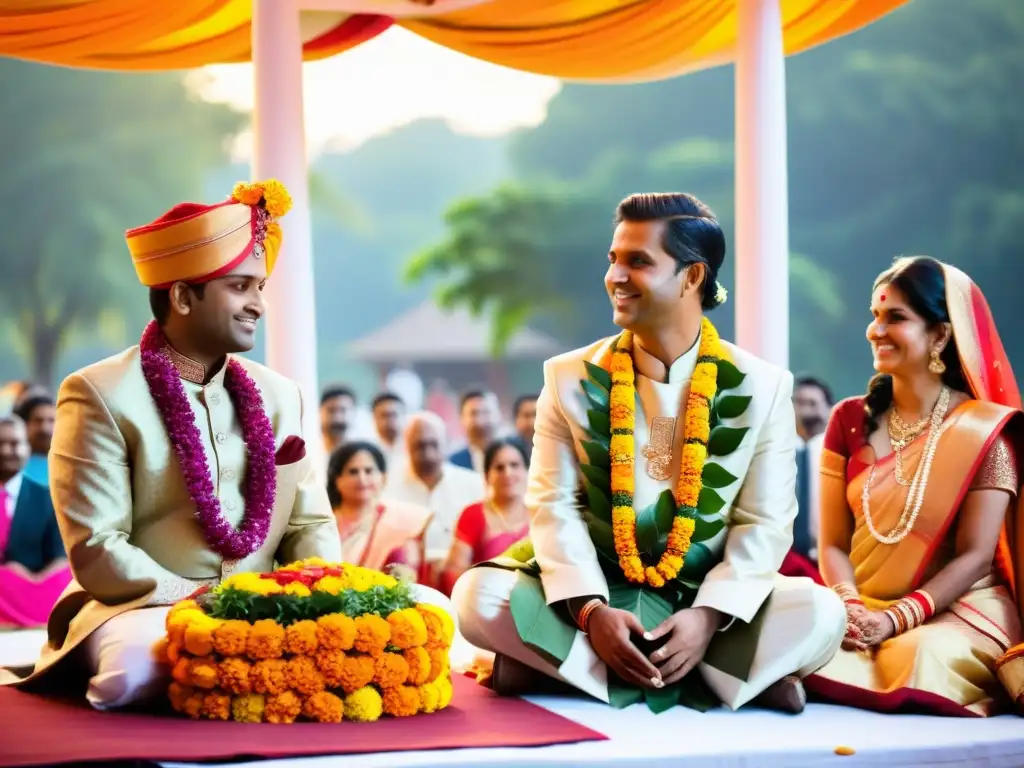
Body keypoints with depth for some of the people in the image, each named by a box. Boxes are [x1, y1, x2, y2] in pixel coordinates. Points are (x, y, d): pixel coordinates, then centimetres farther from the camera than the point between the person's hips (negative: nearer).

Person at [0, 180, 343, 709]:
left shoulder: (278, 396, 13)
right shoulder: (99, 396, -6)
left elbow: (309, 524, 13)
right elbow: (95, 552, -12)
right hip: (140, 610, -5)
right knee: (142, 664, -40)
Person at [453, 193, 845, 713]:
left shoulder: (760, 388, -1)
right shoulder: (571, 379, 2)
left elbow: (765, 523, -4)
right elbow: (554, 504, -4)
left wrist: (707, 616, -20)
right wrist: (591, 611, -21)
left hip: (705, 599, 0)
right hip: (595, 595, 1)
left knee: (820, 615, -28)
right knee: (477, 595, -26)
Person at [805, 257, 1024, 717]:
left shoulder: (985, 430, -5)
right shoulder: (851, 420, 8)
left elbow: (975, 556, -9)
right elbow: (833, 543, 4)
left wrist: (892, 620, -20)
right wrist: (850, 608, -17)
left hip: (958, 612, -3)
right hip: (863, 611, 3)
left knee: (922, 656, -38)